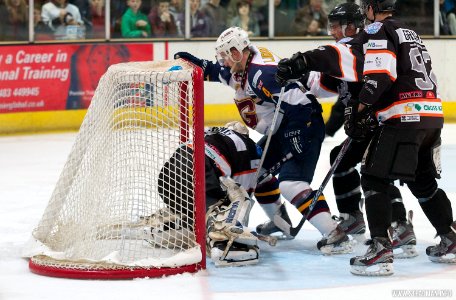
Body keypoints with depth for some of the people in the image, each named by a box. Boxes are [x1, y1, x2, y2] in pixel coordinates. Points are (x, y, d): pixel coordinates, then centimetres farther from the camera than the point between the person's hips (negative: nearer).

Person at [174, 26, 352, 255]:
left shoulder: (262, 72, -24)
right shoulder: (240, 69, 6)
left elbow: (296, 103, -29)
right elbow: (219, 72, 28)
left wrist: (295, 141, -28)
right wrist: (196, 63, 12)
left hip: (304, 126, -11)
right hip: (281, 130, 11)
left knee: (290, 183, -24)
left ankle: (334, 234, -31)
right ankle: (279, 219, 34)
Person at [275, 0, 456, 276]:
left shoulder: (377, 31, -3)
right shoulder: (410, 33, 25)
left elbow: (381, 74, -18)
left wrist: (361, 108, -9)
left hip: (405, 117, -9)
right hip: (433, 117, 9)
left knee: (374, 179, -4)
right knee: (423, 182, 22)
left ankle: (380, 251, -14)